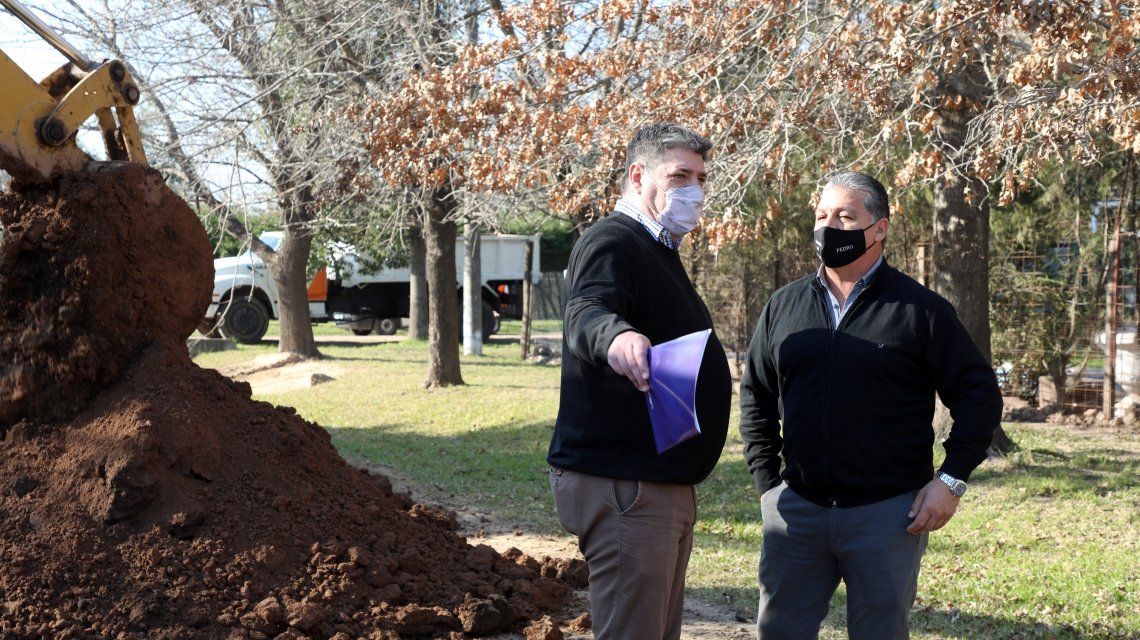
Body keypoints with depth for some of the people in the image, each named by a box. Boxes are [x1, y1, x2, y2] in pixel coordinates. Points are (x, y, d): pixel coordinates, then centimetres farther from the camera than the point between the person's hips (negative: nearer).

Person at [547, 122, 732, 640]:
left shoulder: (658, 252, 19)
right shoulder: (612, 243, -14)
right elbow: (584, 315, -36)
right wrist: (615, 336, -56)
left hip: (665, 486, 11)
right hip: (622, 484, -11)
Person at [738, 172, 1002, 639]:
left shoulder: (920, 310, -1)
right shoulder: (783, 306, 9)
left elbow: (978, 395, 0)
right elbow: (755, 396, 17)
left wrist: (952, 479, -7)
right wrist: (766, 481, 9)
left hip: (888, 512, -3)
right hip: (797, 507, 3)